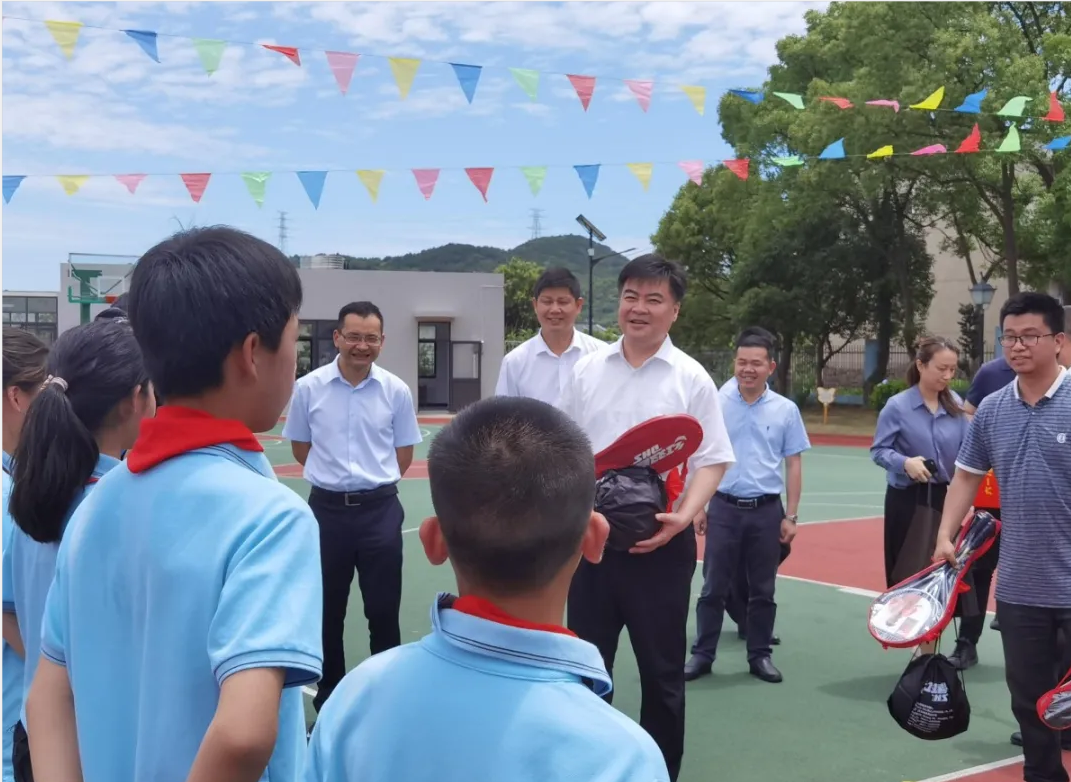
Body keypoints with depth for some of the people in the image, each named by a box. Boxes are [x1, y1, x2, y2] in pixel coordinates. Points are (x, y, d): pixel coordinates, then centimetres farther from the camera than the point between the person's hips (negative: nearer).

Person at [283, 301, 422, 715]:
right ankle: (329, 694, 25)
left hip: (380, 509, 0)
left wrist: (373, 479, 7)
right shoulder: (308, 388, -4)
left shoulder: (396, 390, -3)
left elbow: (404, 455, 6)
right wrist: (336, 476, 7)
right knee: (327, 608, 10)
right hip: (327, 508, 1)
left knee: (383, 608, 5)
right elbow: (300, 447, 8)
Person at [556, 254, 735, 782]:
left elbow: (711, 460, -7)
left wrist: (685, 516, -22)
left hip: (660, 543, -3)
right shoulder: (587, 370, 6)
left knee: (662, 671, 9)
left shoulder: (691, 378, -4)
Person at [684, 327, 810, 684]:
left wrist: (791, 516, 0)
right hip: (723, 507, 0)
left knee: (763, 590, 9)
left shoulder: (786, 410, 2)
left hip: (767, 510, 1)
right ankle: (702, 654, 13)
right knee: (714, 587, 4)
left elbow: (793, 465, 5)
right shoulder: (716, 404, 0)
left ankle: (760, 655, 21)